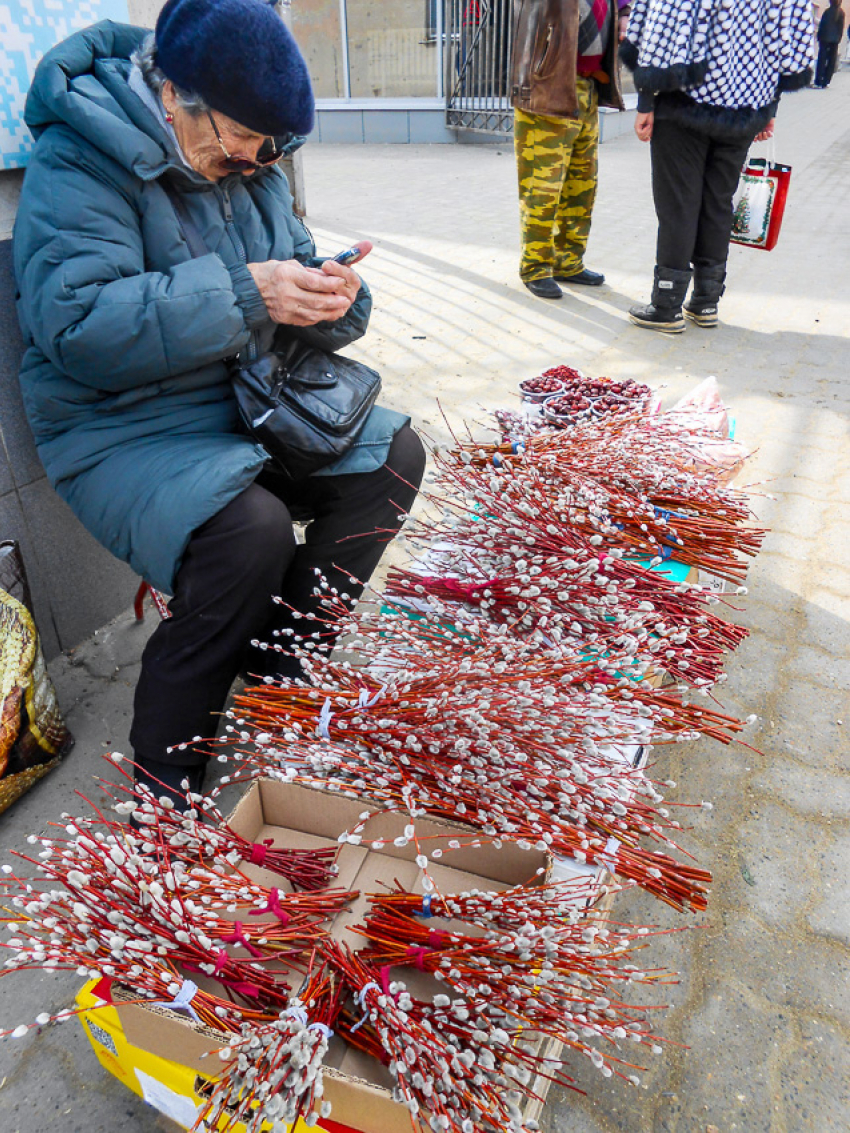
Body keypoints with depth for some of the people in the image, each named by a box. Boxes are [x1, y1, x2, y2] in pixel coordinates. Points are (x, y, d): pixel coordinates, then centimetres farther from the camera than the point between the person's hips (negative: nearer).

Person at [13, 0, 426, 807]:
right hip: (124, 431, -8)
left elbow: (285, 307, 14)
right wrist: (246, 293, -29)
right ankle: (163, 773, -12)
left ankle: (276, 663, 2)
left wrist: (327, 297, -12)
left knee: (393, 456, -5)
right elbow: (76, 324, -26)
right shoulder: (79, 163, -13)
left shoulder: (244, 162, 11)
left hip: (246, 402, 8)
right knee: (250, 529, -34)